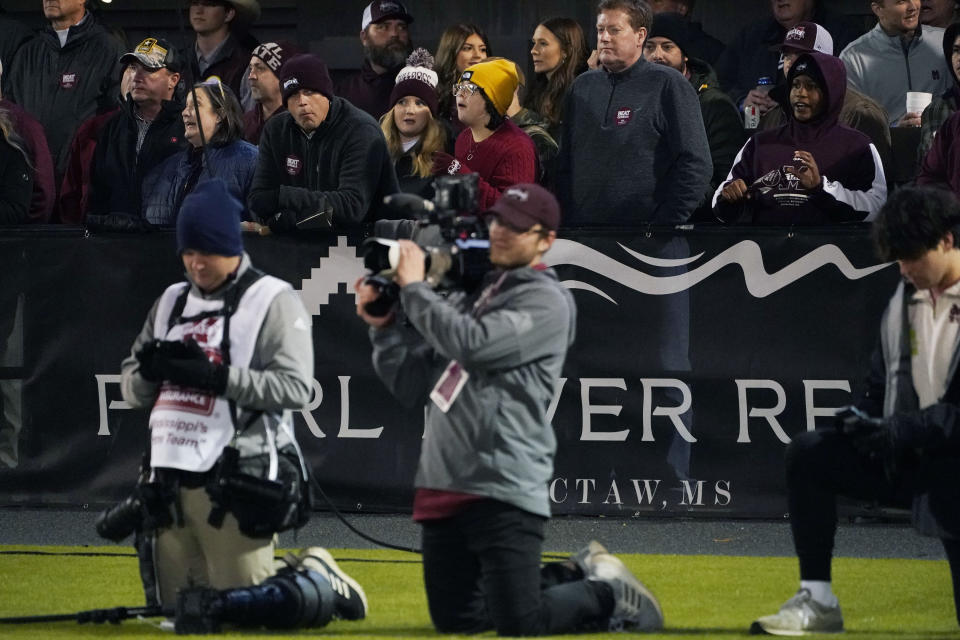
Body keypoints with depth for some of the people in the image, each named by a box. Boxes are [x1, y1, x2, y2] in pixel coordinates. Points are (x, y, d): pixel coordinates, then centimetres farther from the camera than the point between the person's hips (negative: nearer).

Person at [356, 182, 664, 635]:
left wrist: (414, 287, -12)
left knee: (519, 626, -12)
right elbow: (411, 386, 17)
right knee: (455, 622, 11)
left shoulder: (546, 301, -5)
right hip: (443, 490, 8)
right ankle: (575, 581, 29)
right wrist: (384, 325, 3)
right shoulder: (466, 298, 19)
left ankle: (605, 592, 16)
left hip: (504, 491, -8)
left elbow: (473, 346, -22)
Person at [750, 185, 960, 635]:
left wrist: (898, 430, -26)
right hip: (901, 456, 7)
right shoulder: (904, 299, 7)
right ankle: (818, 602, -5)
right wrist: (860, 420, -5)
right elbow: (880, 384, 17)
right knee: (807, 455, -8)